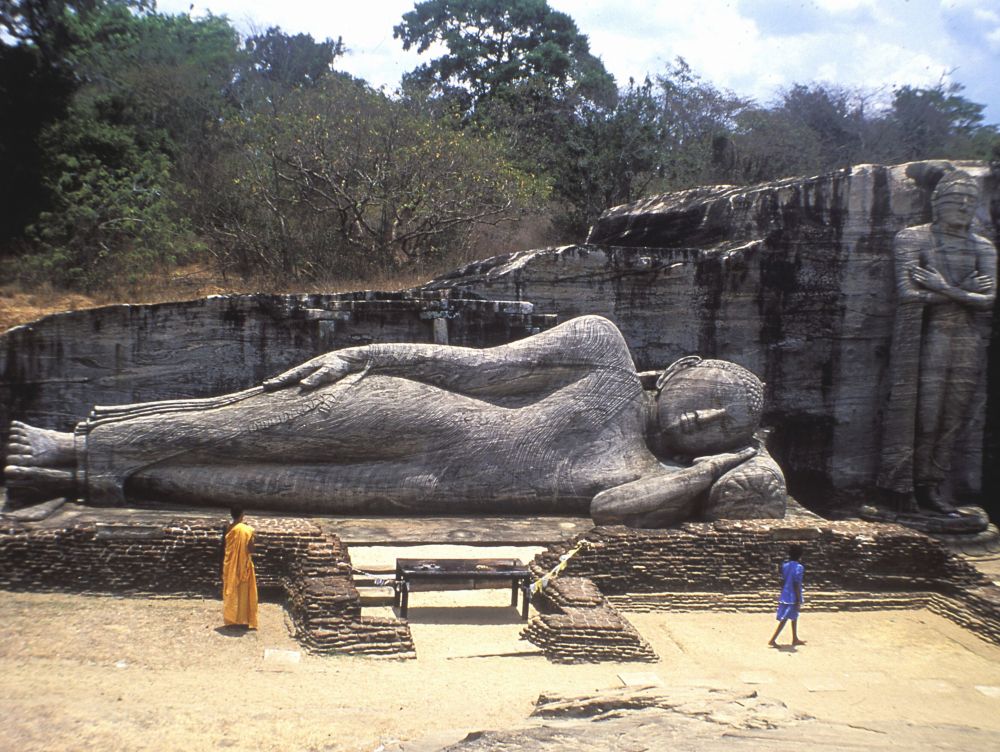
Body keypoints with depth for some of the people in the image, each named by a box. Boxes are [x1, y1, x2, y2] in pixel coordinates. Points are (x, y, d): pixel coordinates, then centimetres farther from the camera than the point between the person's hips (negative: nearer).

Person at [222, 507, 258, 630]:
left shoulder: (228, 529, -3)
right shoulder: (247, 530, -12)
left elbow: (226, 547, 0)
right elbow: (250, 549, -13)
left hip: (230, 566, 3)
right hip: (244, 565, -3)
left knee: (230, 592, 12)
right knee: (244, 592, 6)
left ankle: (230, 618, 14)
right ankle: (244, 619, 6)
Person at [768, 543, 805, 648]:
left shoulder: (785, 565, 4)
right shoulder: (799, 568, -17)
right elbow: (797, 585, -19)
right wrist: (799, 601, -15)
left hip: (784, 596, 7)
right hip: (793, 598, -7)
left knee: (794, 617, 22)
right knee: (784, 619, -3)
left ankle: (795, 639, 33)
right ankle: (773, 639, -6)